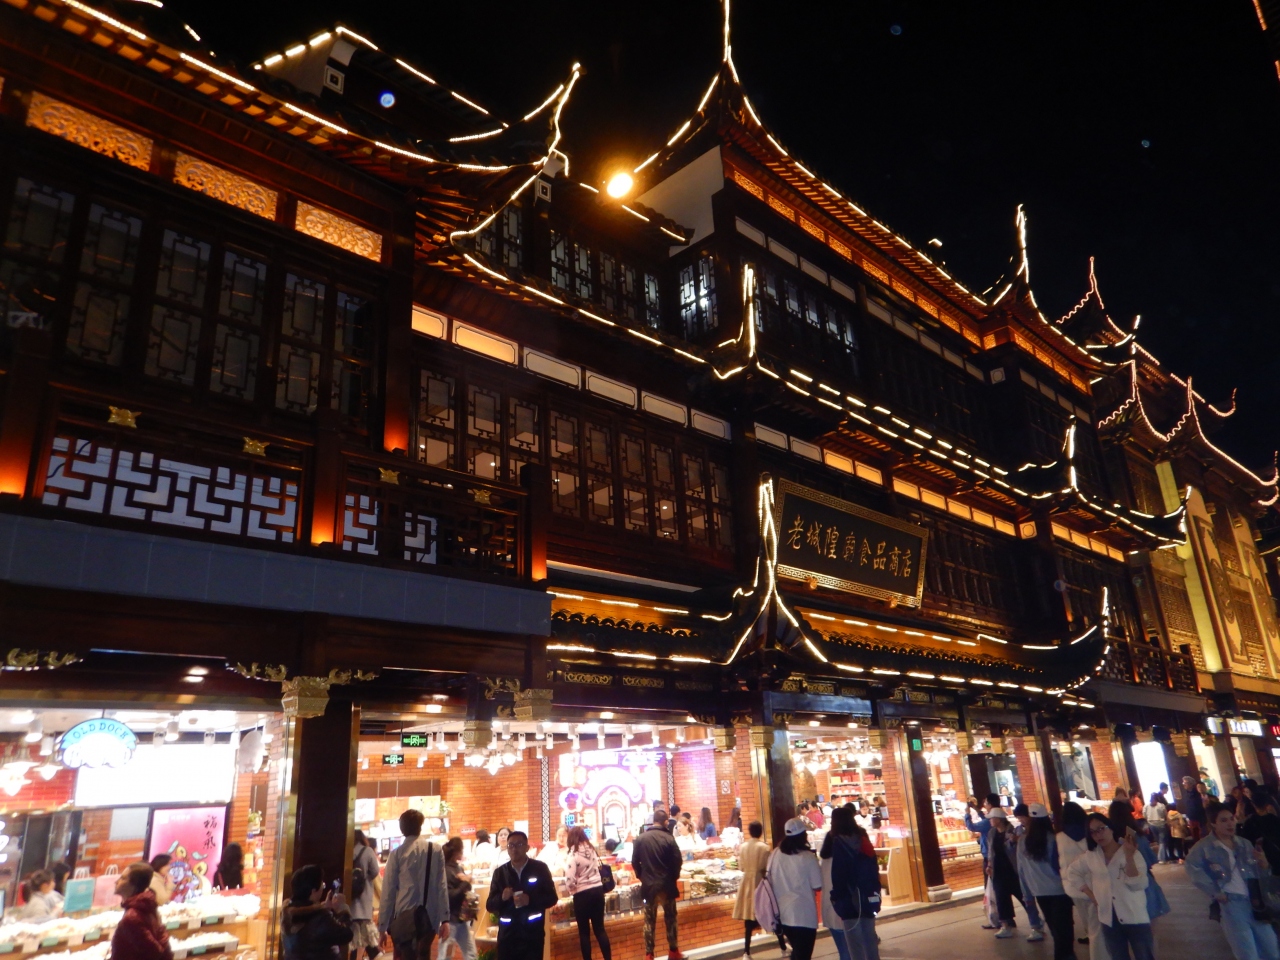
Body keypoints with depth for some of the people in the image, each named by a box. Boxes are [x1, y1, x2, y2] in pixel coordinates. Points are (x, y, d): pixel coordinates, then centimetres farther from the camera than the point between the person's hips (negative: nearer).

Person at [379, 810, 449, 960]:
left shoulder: (397, 854, -2)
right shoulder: (435, 851, 3)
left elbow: (388, 891, -2)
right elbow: (442, 886, 1)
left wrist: (382, 925, 5)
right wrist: (445, 918, 3)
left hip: (404, 916, -2)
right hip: (429, 916, 2)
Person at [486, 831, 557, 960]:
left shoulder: (540, 868, 1)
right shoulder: (500, 872, 7)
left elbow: (552, 898, 1)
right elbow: (490, 905, 7)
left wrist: (530, 900, -16)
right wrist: (502, 898, -15)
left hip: (533, 935, -2)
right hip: (507, 935, 2)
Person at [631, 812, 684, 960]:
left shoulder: (640, 839, -3)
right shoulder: (668, 838, -12)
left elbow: (635, 861, 2)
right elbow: (677, 860, -10)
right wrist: (674, 876, 8)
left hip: (648, 885, 2)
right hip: (666, 884, -2)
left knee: (649, 921, 9)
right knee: (670, 918, 14)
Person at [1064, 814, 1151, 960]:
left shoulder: (1132, 854, -9)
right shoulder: (1091, 856, 3)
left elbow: (1137, 884, -20)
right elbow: (1072, 873, 16)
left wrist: (1129, 857, -31)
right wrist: (1090, 894, 6)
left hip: (1135, 918, -4)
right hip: (1109, 920, 4)